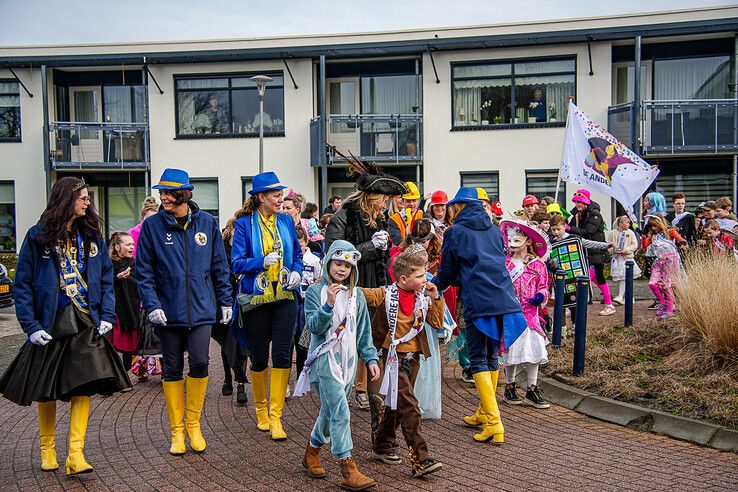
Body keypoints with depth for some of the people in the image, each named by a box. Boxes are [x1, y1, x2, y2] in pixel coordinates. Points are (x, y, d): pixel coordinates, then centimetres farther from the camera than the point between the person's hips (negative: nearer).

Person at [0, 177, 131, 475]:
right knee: (46, 391, 10)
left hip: (87, 324, 2)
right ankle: (47, 449, 29)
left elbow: (106, 278, 8)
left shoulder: (92, 234, 7)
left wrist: (107, 315, -3)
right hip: (50, 324, -2)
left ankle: (76, 454, -2)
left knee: (83, 386, -6)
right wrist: (31, 325, -12)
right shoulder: (38, 236, -3)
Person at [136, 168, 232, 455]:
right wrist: (152, 305, -12)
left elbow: (219, 265, 9)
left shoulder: (207, 223, 3)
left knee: (199, 363, -8)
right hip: (168, 310, 0)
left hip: (201, 308, 0)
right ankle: (177, 431, 21)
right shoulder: (152, 225, -1)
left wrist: (225, 301, 9)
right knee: (172, 369, 8)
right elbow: (144, 270, -1)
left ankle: (193, 424, 15)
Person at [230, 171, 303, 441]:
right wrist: (262, 261, -23)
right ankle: (261, 411, 30)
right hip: (256, 296, -2)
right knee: (259, 357, 9)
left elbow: (298, 254, 17)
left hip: (284, 296, 2)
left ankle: (275, 416, 2)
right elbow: (237, 263, -7)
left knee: (282, 354, -7)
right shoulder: (244, 224, -3)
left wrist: (296, 272, -2)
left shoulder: (286, 221, 8)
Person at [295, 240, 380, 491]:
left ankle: (312, 453, 35)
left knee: (330, 409, 14)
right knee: (340, 411, -13)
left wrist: (370, 358, 8)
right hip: (325, 359, -5)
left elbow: (364, 329, 13)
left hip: (348, 360, 5)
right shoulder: (315, 291, -4)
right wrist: (329, 304, -26)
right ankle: (348, 470, -9)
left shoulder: (357, 294, 9)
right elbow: (314, 326, -13)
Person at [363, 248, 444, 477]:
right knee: (409, 405, -13)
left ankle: (382, 444, 36)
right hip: (393, 357, -6)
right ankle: (420, 459, -12)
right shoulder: (386, 295, -10)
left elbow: (437, 323, 8)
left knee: (397, 404, 17)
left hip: (413, 357, 6)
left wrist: (436, 299, -1)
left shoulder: (422, 299, 7)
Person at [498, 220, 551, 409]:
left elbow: (543, 285, 7)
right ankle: (509, 386, 24)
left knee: (534, 349, -1)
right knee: (511, 349, 6)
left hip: (530, 313, 1)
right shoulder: (504, 263, 2)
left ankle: (532, 389, 13)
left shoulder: (538, 265, 2)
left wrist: (540, 296, -13)